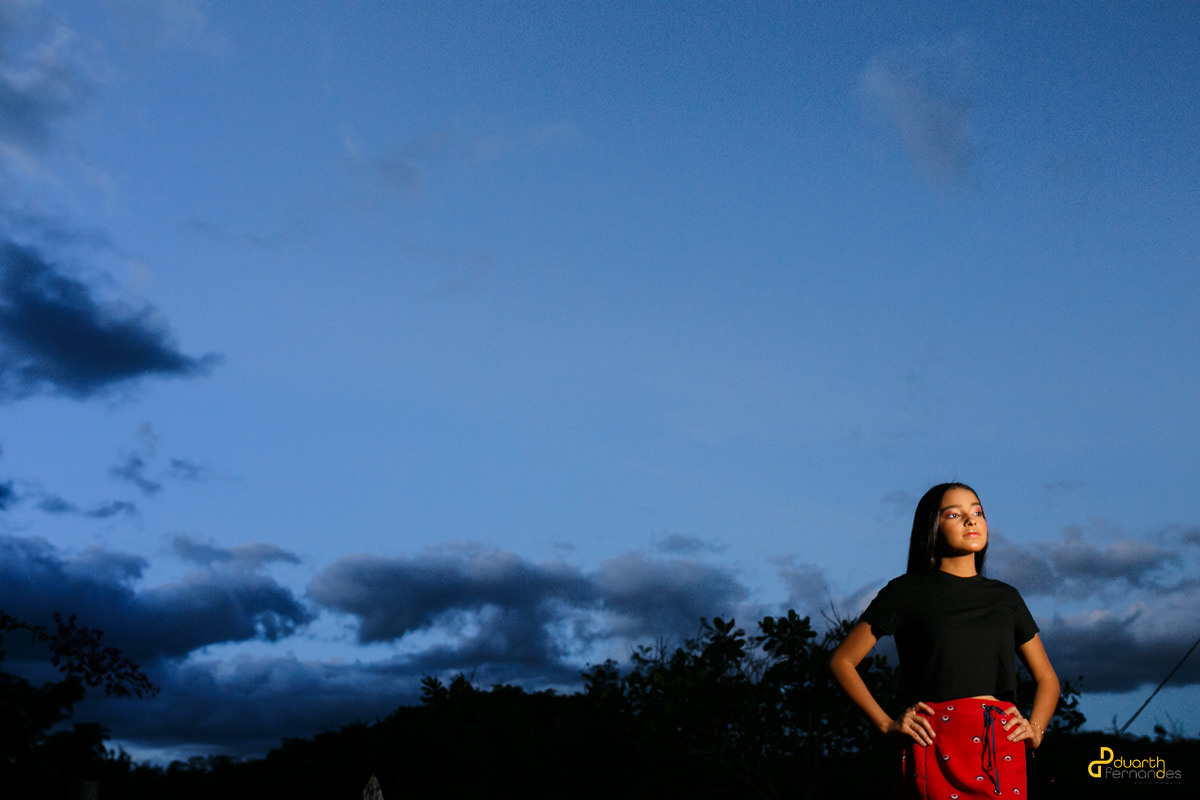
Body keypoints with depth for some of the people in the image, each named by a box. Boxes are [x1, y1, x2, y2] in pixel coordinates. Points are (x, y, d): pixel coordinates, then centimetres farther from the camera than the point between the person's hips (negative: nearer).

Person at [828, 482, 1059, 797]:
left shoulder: (1006, 597, 17)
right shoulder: (907, 592, 6)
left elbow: (1047, 678, 25)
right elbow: (842, 661, 7)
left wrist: (1034, 730, 7)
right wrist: (886, 723, -2)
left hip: (1002, 749, 3)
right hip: (937, 746, -3)